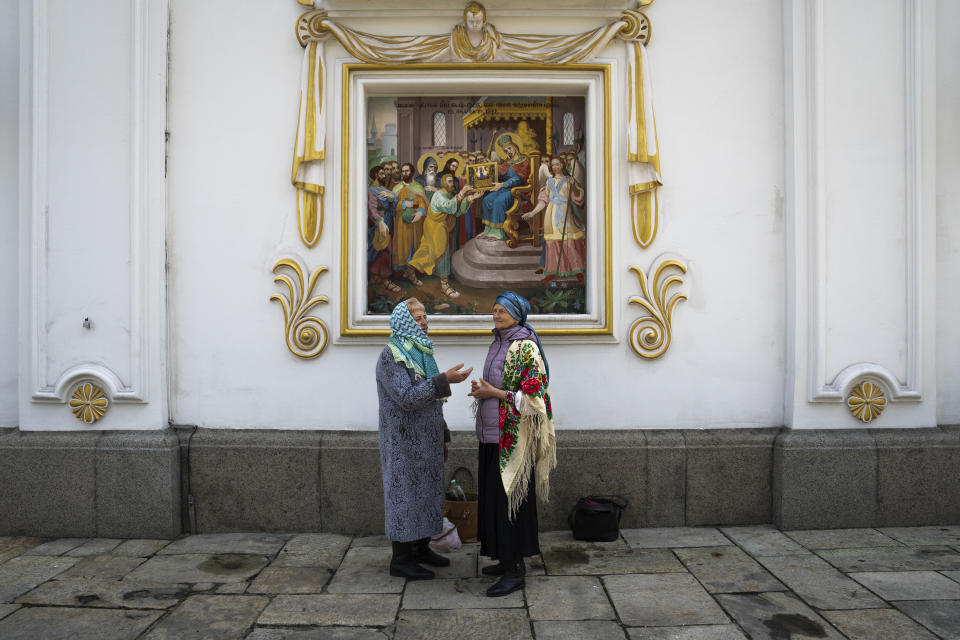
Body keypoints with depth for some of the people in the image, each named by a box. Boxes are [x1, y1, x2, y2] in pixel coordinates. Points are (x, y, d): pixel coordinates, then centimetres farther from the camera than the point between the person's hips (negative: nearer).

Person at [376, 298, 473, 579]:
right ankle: (401, 559, 11)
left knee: (426, 491, 14)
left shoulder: (420, 352, 14)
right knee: (405, 493, -1)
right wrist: (444, 380, -28)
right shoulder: (391, 355, -14)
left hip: (426, 441, 8)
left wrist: (442, 437, 18)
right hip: (405, 442, -8)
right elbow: (406, 397, -24)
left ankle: (421, 548, 28)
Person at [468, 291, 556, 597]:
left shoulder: (525, 348, -14)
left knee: (510, 498, -4)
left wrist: (494, 393, -17)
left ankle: (515, 571, 7)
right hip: (492, 434, 9)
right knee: (494, 497, 13)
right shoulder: (497, 345, 13)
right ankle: (507, 560, 26)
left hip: (513, 437, -9)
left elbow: (533, 396, -19)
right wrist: (481, 390, 2)